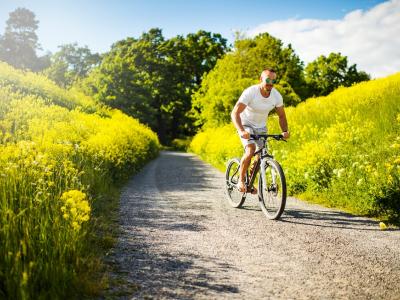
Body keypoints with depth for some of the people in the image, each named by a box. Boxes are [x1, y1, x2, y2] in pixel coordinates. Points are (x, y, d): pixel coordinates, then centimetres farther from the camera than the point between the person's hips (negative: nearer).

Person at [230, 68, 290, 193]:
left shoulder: (277, 96, -12)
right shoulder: (250, 92, -26)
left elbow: (281, 116, 1)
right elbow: (235, 113, -32)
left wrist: (285, 131, -18)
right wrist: (241, 131, -47)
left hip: (261, 127, 5)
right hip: (246, 125, -5)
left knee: (261, 157, -1)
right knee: (250, 150, -28)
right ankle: (241, 180, -10)